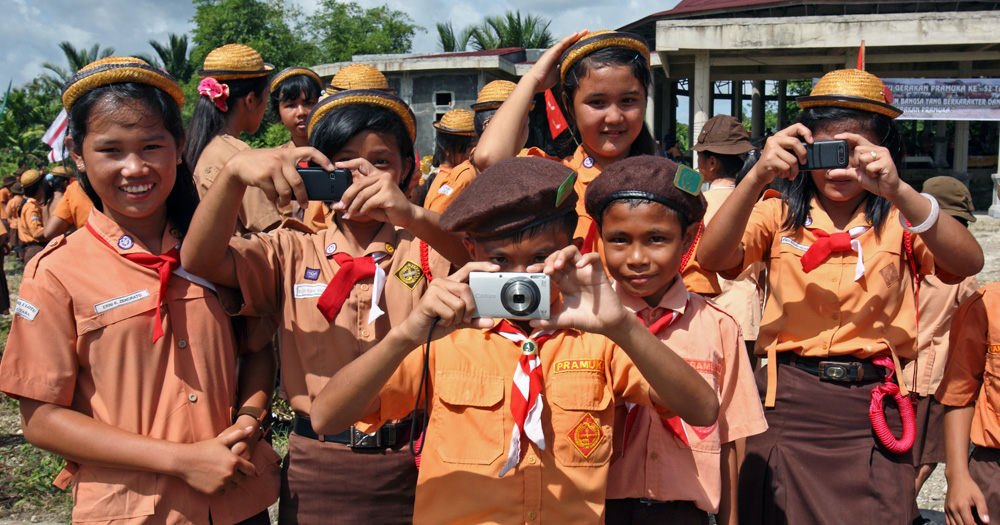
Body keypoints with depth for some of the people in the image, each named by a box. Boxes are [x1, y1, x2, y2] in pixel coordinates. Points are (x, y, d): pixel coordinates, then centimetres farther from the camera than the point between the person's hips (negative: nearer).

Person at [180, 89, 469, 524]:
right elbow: (199, 261, -10)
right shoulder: (294, 253, 5)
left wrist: (412, 216, -37)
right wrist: (234, 172, -27)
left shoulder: (424, 252, 1)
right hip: (315, 472, 1)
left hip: (409, 470, 0)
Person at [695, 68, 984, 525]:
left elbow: (969, 263, -14)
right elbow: (712, 258, -12)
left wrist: (897, 191, -27)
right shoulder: (780, 216, 6)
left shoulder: (899, 221, 6)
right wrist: (758, 176, -24)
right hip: (787, 402, 0)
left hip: (872, 407, 0)